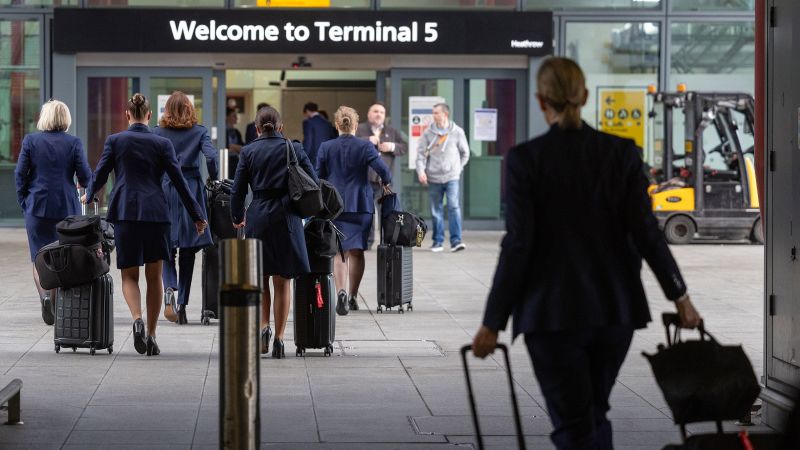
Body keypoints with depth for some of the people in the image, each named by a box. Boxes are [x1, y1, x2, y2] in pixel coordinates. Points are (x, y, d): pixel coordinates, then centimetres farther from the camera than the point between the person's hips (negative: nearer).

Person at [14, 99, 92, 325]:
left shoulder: (30, 141, -2)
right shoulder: (74, 143, -3)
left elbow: (20, 173, -2)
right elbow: (85, 176, -4)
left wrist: (23, 200, 9)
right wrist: (88, 189, 18)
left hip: (37, 207, 0)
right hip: (66, 208, 0)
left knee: (40, 258, 6)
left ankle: (45, 295, -17)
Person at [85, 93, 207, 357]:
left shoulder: (115, 141, 1)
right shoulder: (162, 143, 2)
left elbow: (99, 175, 5)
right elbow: (179, 181, 2)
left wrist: (88, 196, 27)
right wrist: (197, 215, 8)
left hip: (125, 212, 0)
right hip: (156, 213, 1)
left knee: (129, 275, 7)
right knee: (154, 276, 10)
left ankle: (137, 320, -20)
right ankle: (151, 336, 10)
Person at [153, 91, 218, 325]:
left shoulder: (157, 133, 3)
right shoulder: (199, 131, 1)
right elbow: (211, 156, -12)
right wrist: (213, 180, 2)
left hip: (164, 191, 0)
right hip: (191, 191, 0)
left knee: (166, 248, 7)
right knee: (187, 252, 8)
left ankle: (169, 289, -21)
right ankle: (182, 304, 9)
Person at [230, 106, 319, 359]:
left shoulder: (249, 151, 2)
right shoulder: (294, 149, 2)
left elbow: (238, 190, 1)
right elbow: (314, 184, -1)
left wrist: (237, 219, 16)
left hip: (258, 217, 0)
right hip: (286, 218, 0)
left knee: (259, 278, 14)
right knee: (283, 281, 7)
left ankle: (263, 326, -6)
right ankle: (279, 339, 5)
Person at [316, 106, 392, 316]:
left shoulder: (326, 147, -2)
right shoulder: (365, 146, -6)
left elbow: (318, 177, 2)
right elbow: (383, 170, -12)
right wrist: (386, 183, 10)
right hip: (361, 204, 0)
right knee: (356, 250, 11)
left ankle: (341, 291, -18)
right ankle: (353, 296, 15)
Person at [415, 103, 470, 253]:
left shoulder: (457, 132, 2)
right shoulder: (428, 133, 3)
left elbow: (465, 153, 13)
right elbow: (421, 153, 1)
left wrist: (458, 168, 8)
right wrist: (421, 170, -13)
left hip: (452, 177, -2)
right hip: (433, 178, 2)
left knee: (454, 207, -12)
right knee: (436, 210, 6)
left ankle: (456, 241, -14)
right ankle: (438, 241, 14)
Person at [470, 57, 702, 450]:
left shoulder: (525, 158, -9)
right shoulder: (621, 151, -1)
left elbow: (518, 245, -11)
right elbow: (645, 231, -3)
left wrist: (493, 322, -6)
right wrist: (679, 296, 7)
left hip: (553, 311, -4)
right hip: (615, 306, 4)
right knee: (594, 413, 22)